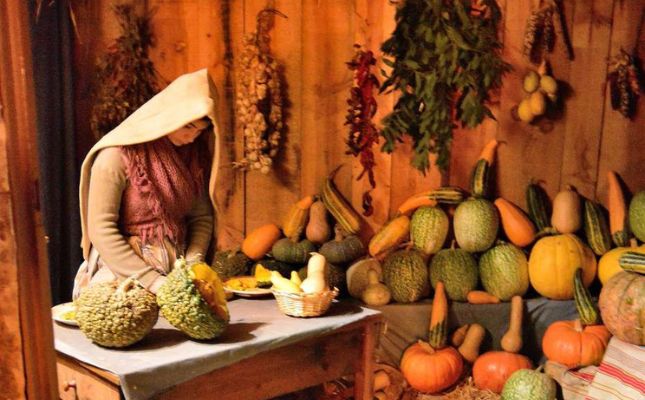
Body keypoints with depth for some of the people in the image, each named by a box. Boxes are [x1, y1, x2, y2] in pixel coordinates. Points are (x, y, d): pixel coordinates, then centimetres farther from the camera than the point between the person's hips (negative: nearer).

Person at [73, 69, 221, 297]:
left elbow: (201, 216, 9)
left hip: (174, 271, 4)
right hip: (122, 271, -4)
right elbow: (101, 230, -14)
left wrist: (192, 263, -6)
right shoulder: (118, 156, -12)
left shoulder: (193, 153, 4)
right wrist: (152, 280, -16)